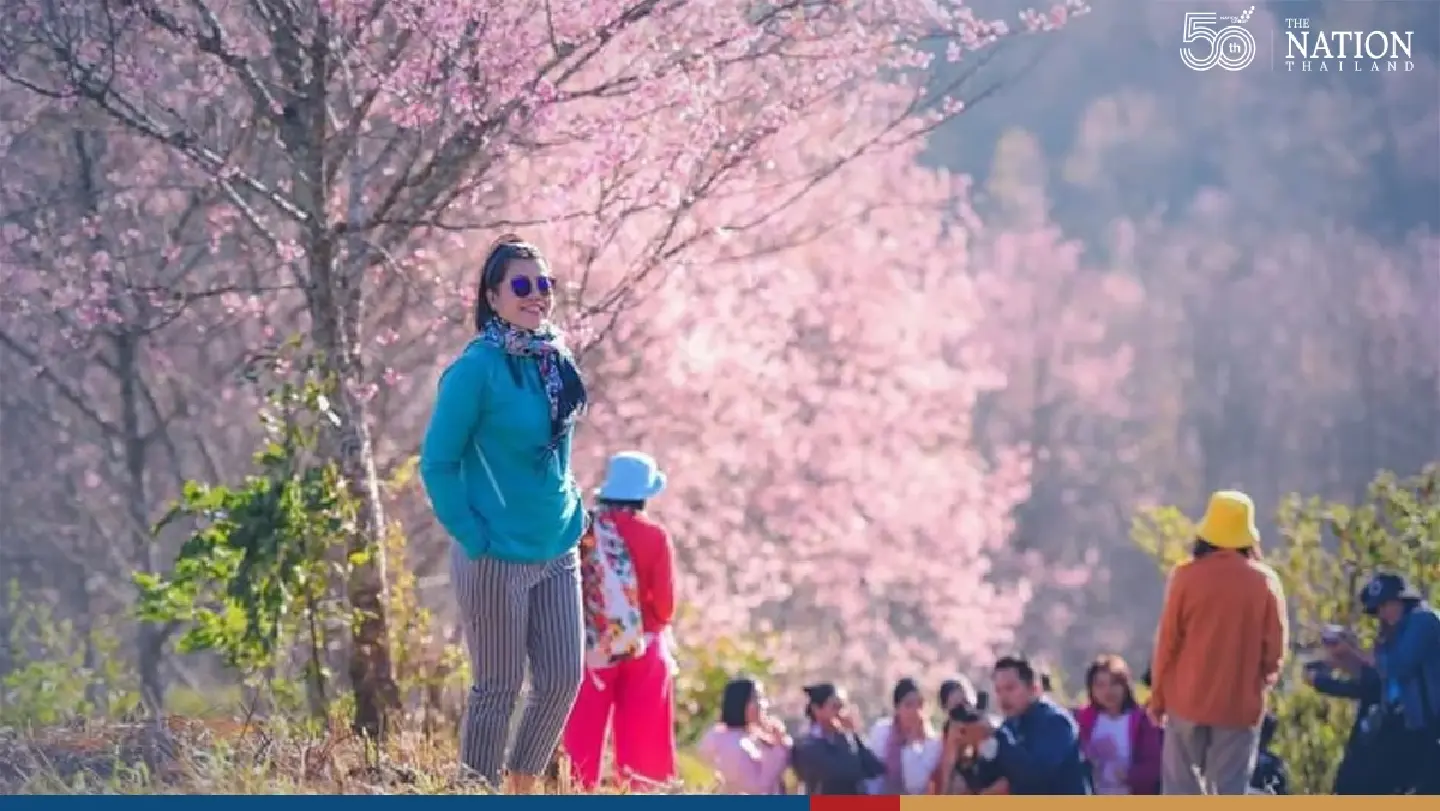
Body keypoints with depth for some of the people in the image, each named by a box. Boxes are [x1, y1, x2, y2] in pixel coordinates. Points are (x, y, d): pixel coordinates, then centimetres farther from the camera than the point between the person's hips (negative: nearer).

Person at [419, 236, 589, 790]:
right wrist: (473, 537, -14)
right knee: (498, 689, 1)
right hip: (496, 557, -7)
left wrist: (572, 514, 13)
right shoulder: (478, 369, -15)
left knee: (563, 680, 8)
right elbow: (437, 463, -12)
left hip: (557, 552, 7)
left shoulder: (555, 363, 6)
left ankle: (521, 795, 23)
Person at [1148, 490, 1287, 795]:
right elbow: (1275, 649, -1)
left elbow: (1167, 642, -2)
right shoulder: (1265, 582, -4)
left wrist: (1158, 697, 8)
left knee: (1181, 787, 8)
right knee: (1229, 792, 3)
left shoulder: (1186, 576, -6)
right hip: (1241, 703, 1)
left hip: (1188, 699, 0)